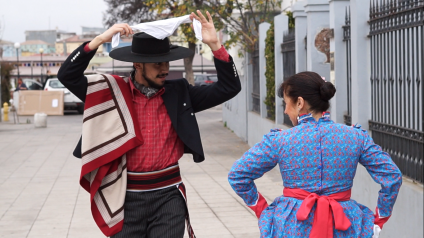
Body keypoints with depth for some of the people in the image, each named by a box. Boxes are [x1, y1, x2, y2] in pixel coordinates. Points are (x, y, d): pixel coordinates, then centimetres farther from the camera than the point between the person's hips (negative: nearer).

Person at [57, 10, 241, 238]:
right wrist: (100, 40, -17)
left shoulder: (179, 93, 3)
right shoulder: (113, 92, -2)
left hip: (168, 196, 1)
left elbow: (229, 87, 0)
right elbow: (67, 76, -9)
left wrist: (214, 44, -11)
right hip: (127, 198, -1)